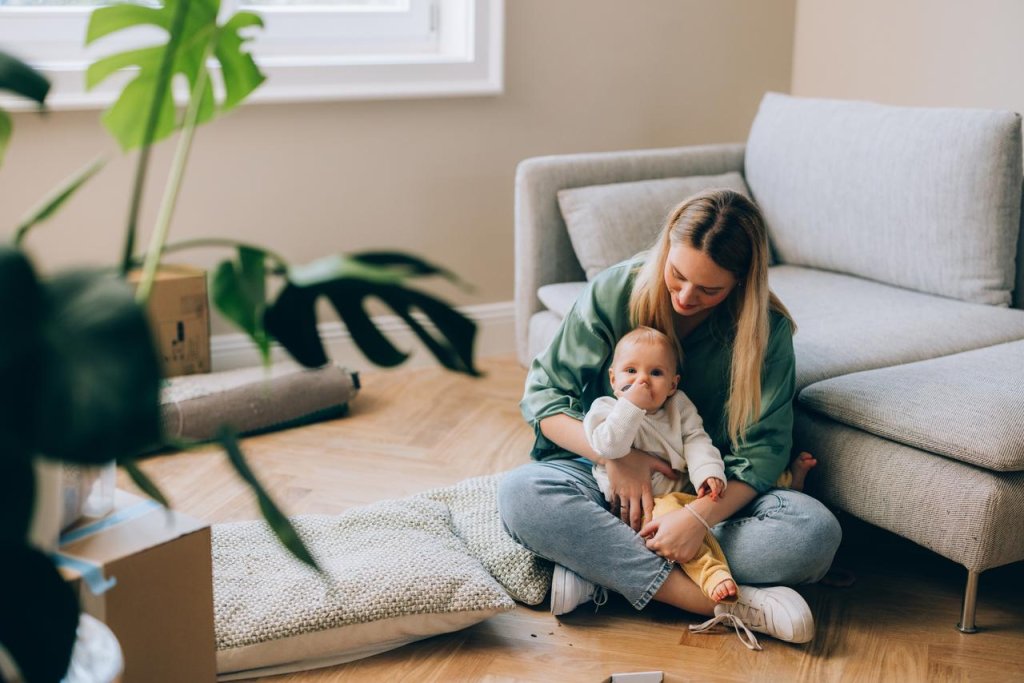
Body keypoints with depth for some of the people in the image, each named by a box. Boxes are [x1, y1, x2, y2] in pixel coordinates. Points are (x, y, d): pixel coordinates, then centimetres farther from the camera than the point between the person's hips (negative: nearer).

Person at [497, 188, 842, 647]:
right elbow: (543, 394, -7)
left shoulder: (766, 329, -10)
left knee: (817, 532, -28)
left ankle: (599, 566, -27)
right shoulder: (616, 291, -10)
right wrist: (614, 455, -23)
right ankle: (729, 603, -34)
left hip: (714, 492, 0)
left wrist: (702, 516, -32)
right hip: (605, 475, 0)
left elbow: (762, 448, -14)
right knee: (520, 494, -33)